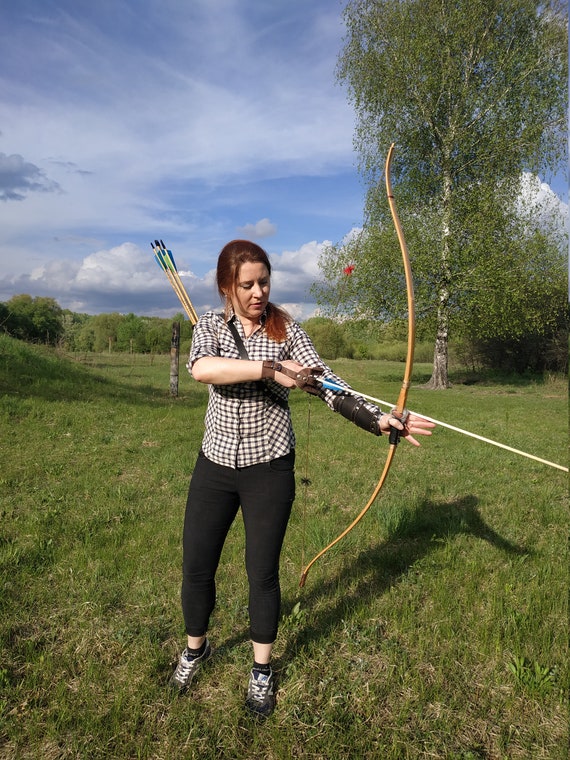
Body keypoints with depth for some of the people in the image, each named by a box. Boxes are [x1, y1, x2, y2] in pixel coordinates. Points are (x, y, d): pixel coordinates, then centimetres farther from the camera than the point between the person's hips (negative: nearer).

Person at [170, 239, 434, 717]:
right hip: (216, 464, 2)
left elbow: (327, 385, -13)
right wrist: (269, 369, -32)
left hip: (270, 467, -1)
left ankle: (262, 670, 34)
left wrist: (381, 420, -26)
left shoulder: (286, 330, -3)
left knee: (263, 570, 9)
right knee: (197, 566, 12)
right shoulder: (211, 326, -1)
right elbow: (200, 368, -25)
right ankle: (196, 648, 42)